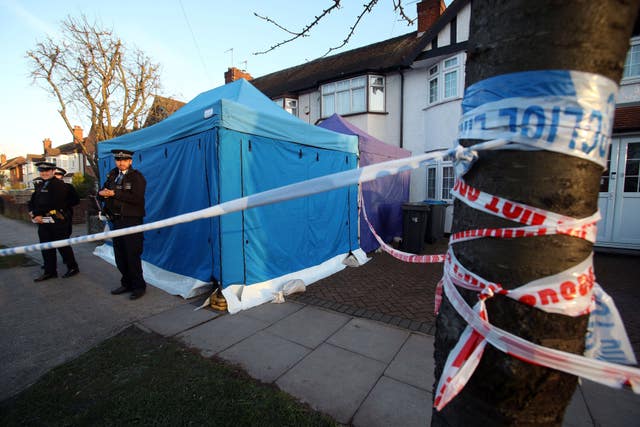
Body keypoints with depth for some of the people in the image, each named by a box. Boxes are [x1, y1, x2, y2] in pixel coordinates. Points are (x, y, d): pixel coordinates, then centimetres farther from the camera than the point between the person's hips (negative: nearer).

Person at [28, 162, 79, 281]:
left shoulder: (58, 184, -9)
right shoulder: (41, 186, 17)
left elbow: (52, 203, -17)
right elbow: (32, 201, 14)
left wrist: (38, 214, -13)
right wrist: (33, 213, -3)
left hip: (56, 220, -8)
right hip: (43, 221, 8)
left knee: (62, 245, 0)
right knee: (46, 247, 12)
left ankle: (73, 267, 13)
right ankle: (50, 271, 21)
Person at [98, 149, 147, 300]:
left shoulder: (137, 176, -8)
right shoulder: (112, 174, 14)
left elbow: (137, 198, -21)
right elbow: (103, 191, 15)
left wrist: (114, 194, -19)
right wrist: (102, 193, -8)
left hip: (131, 221, -7)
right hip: (116, 220, 7)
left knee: (132, 255, -4)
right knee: (120, 255, 13)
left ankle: (139, 286, 9)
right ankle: (127, 283, 27)